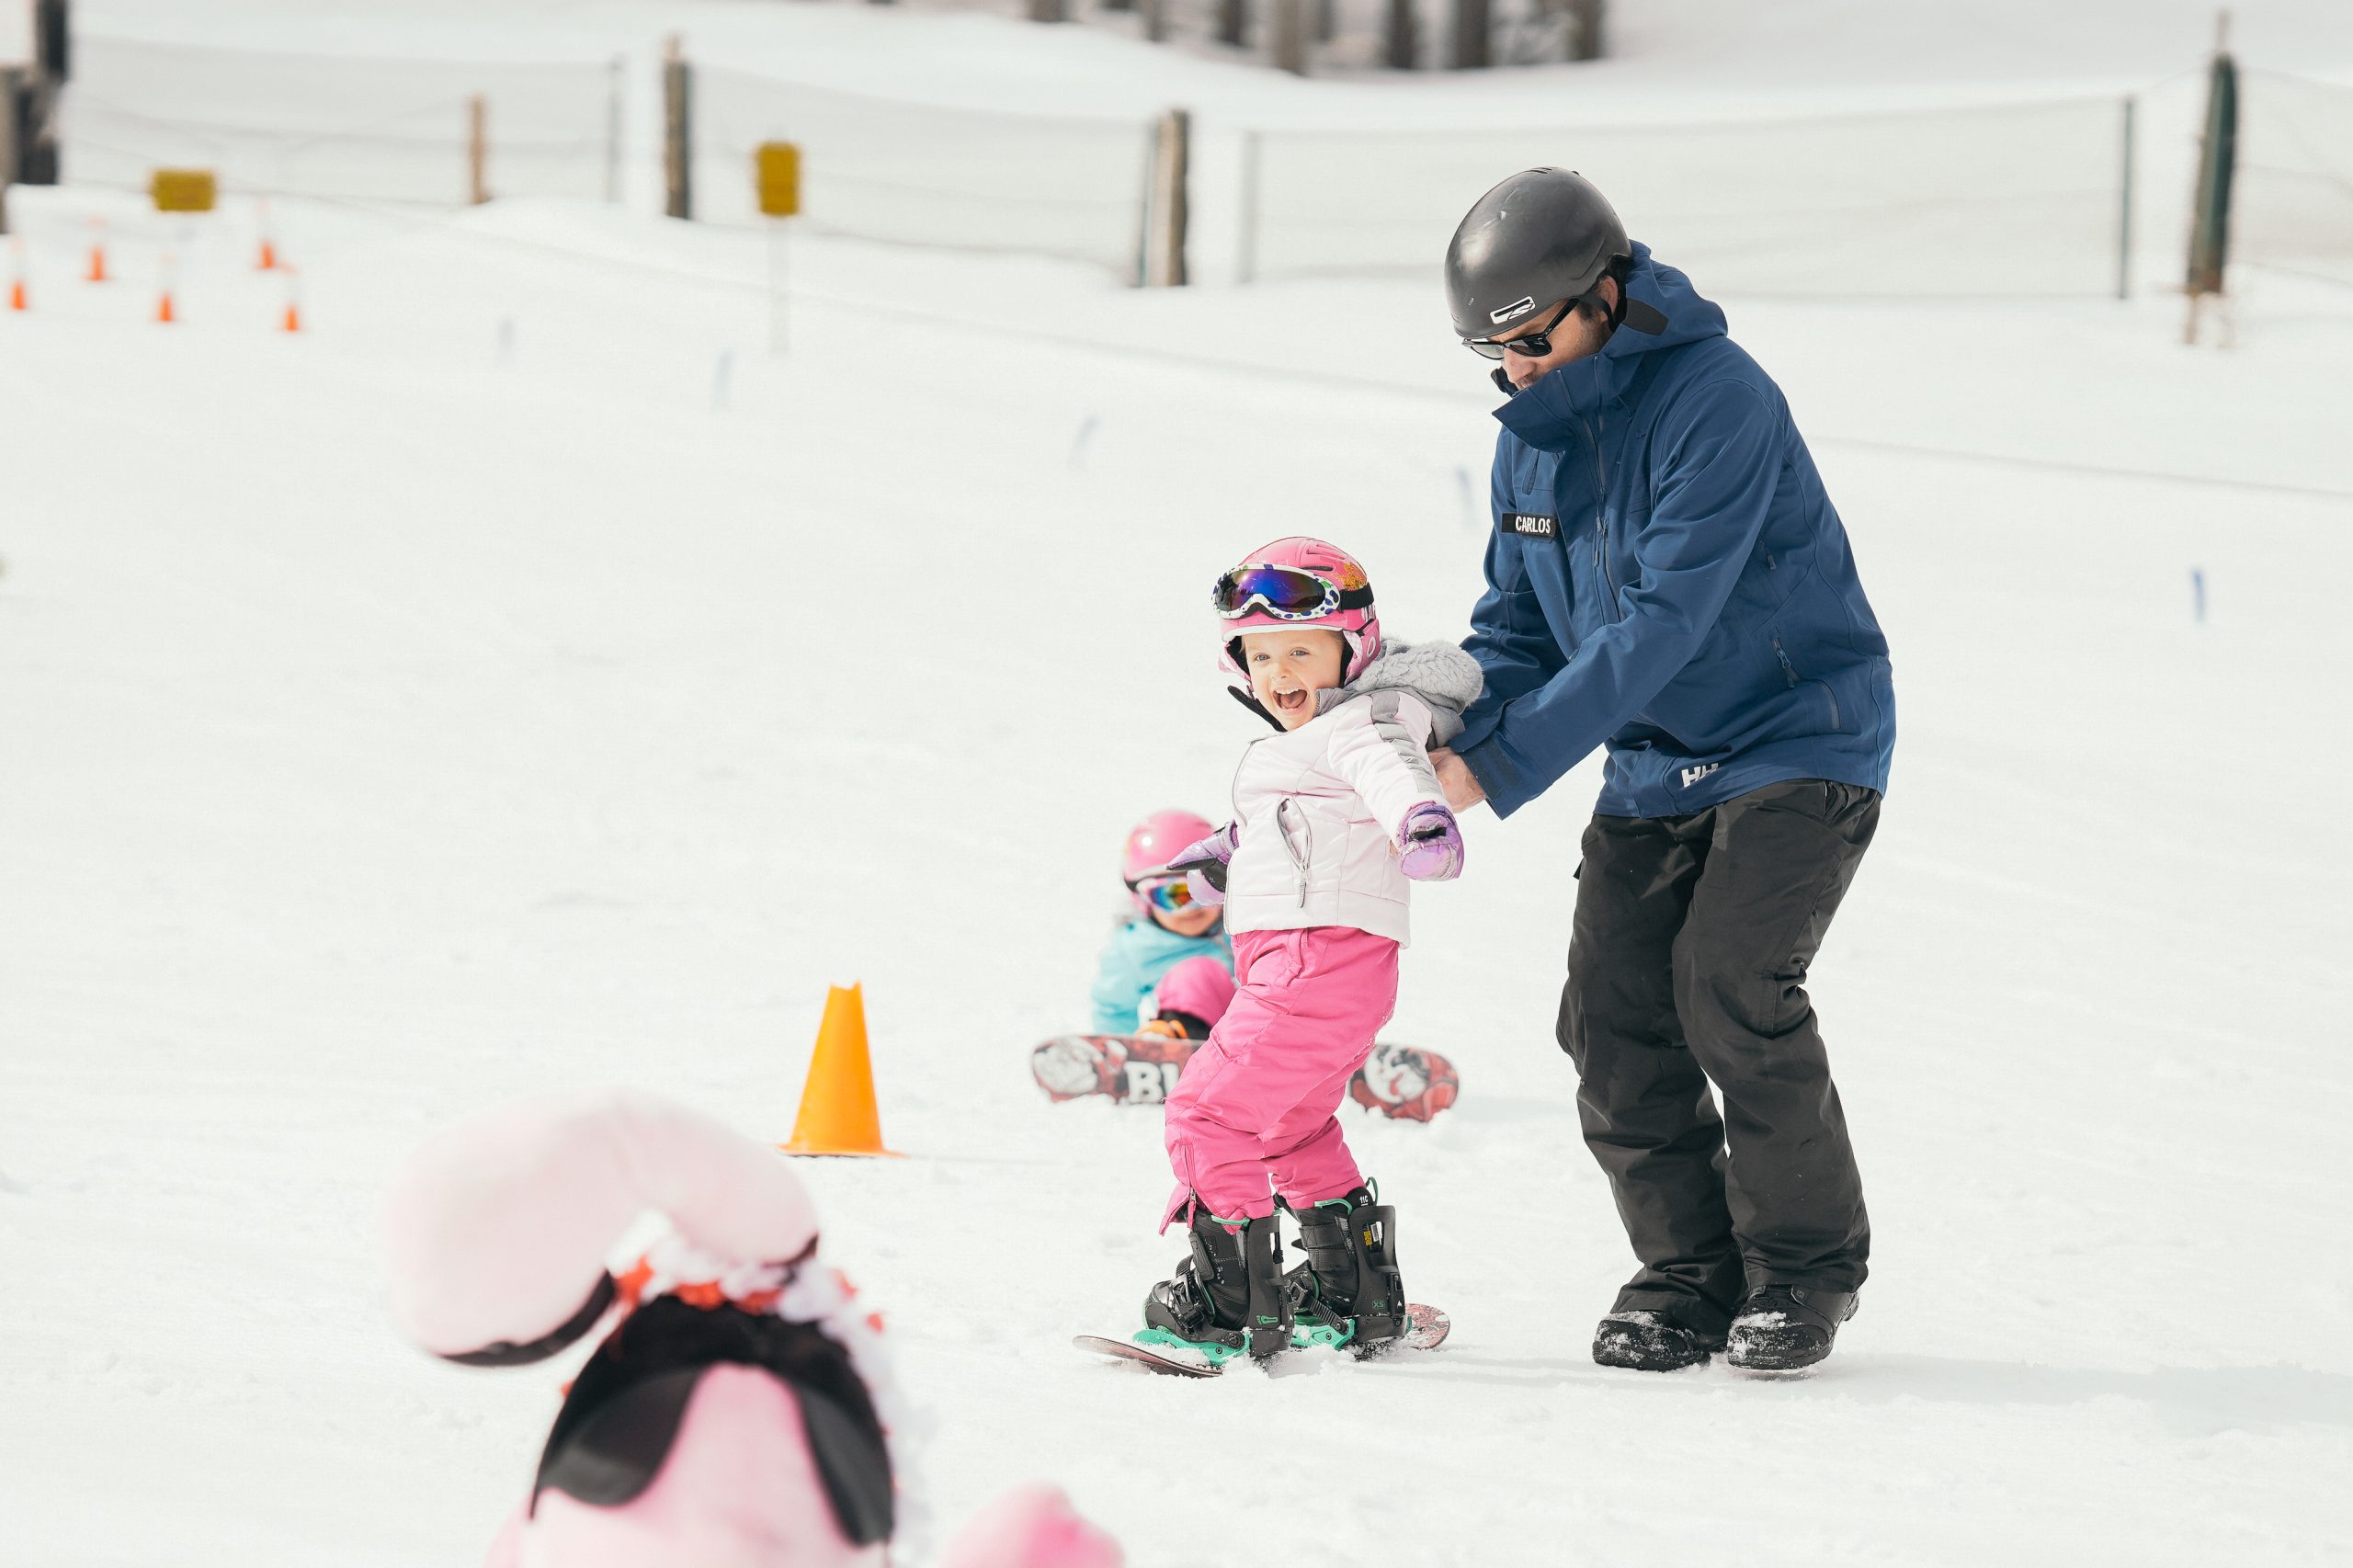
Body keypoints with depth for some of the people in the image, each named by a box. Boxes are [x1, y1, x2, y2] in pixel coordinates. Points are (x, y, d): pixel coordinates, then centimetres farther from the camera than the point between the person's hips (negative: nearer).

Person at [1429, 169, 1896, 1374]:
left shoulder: (1715, 398, -23)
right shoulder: (1533, 435, 3)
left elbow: (1666, 618, -29)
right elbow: (1521, 623, 11)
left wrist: (1510, 766, -31)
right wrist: (1458, 731, -12)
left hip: (1796, 742, -7)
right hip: (1655, 767, 7)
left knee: (1730, 985, -21)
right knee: (1613, 1013, -6)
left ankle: (1807, 1267, -4)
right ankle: (1690, 1273, 7)